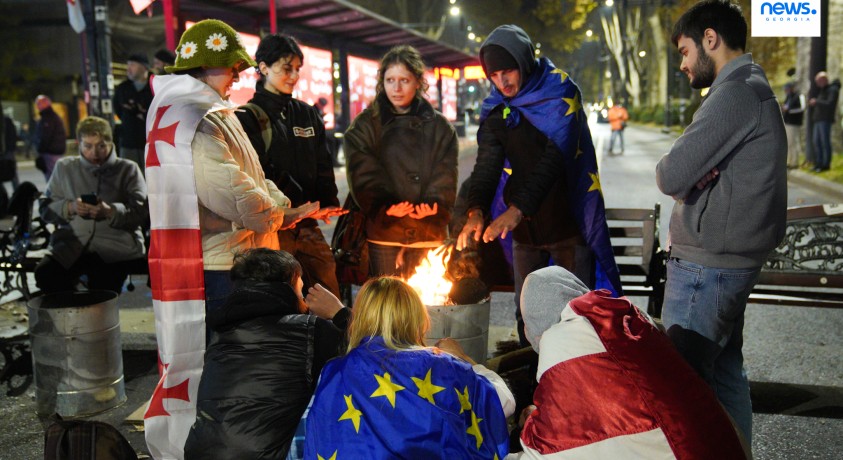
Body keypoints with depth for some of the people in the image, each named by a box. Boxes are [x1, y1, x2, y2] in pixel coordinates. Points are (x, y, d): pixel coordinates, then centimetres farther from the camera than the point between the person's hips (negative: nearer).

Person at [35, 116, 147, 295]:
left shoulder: (128, 169, 14)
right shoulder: (64, 167, 21)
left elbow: (140, 210, 2)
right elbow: (45, 208, 14)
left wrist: (110, 212, -17)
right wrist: (69, 207, -8)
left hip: (115, 248, -3)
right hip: (70, 245, 3)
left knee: (103, 287, -32)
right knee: (45, 274, -27)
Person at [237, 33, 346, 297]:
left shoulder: (308, 115, 17)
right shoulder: (248, 118, 0)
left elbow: (323, 167, 14)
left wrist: (327, 205, -3)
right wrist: (299, 209, -16)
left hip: (307, 227, 5)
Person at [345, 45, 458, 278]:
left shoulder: (440, 127, 11)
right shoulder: (364, 126, 8)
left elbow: (445, 179, 4)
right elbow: (363, 176, -3)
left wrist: (433, 205, -15)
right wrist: (386, 206, -19)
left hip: (429, 232, 1)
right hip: (383, 232, -1)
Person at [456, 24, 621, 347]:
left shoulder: (561, 93, -10)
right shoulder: (495, 110, 5)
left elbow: (555, 156, -22)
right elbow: (487, 164, -2)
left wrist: (517, 209, -33)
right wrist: (476, 210, -21)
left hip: (568, 223, -4)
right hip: (524, 228, 4)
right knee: (526, 313, 11)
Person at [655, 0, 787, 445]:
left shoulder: (734, 93, -16)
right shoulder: (755, 87, 17)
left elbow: (672, 177, -21)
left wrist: (669, 165, 0)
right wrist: (686, 169, -5)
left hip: (705, 266, -10)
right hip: (732, 259, 10)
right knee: (724, 371, 18)